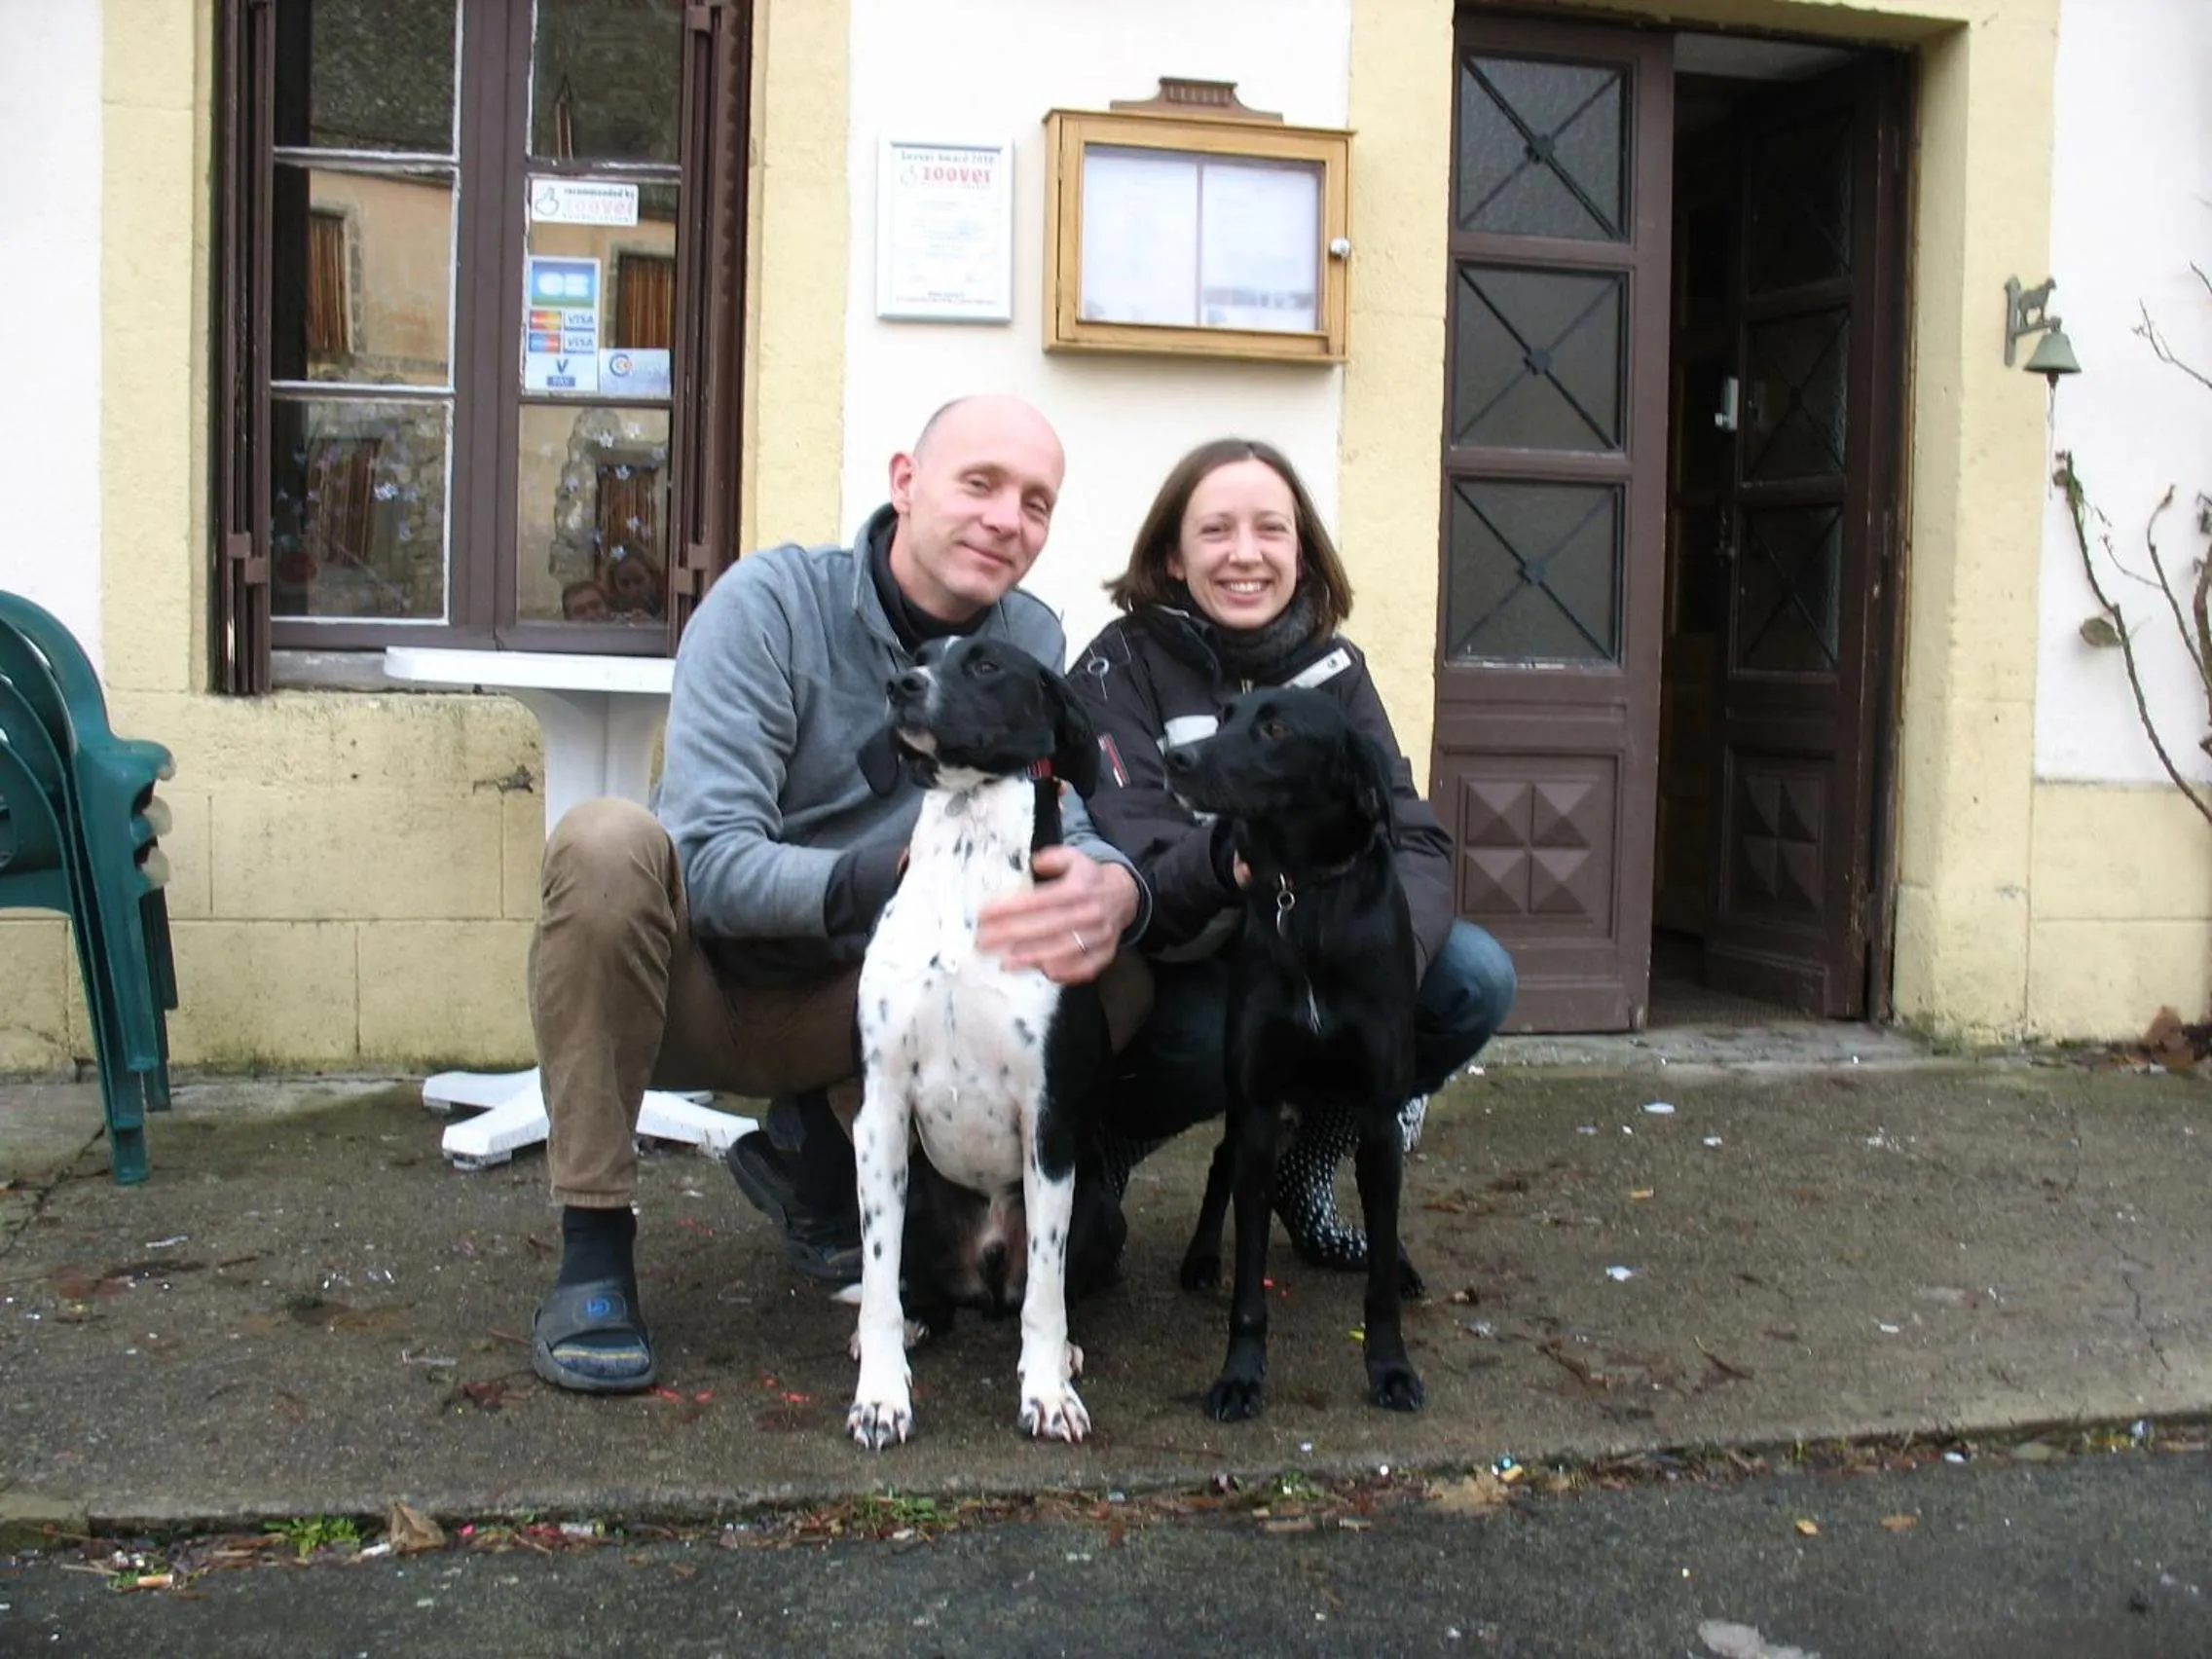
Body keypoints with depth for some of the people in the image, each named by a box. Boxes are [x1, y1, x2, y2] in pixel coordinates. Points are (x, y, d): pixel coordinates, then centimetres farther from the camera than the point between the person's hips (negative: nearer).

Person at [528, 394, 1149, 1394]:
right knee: (611, 841, -35)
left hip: (841, 1008, 4)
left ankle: (815, 1147, 4)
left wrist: (1113, 889, -39)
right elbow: (708, 862, -27)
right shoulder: (770, 602, -17)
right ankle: (592, 1248, -23)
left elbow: (1068, 830, -13)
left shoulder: (1030, 645, -3)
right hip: (699, 987, -4)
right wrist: (892, 879, -45)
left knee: (1115, 975, -15)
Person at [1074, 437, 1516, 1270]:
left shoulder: (1329, 667, -2)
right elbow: (1130, 872, -26)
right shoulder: (1122, 666, -13)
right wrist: (1226, 860, -49)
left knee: (1476, 977, -17)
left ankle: (1308, 1167, 6)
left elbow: (1413, 839, -13)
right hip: (1159, 979, -4)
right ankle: (1103, 1141, -1)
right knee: (1219, 1037, -36)